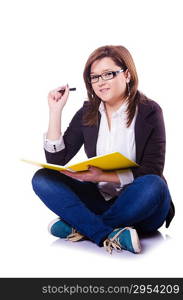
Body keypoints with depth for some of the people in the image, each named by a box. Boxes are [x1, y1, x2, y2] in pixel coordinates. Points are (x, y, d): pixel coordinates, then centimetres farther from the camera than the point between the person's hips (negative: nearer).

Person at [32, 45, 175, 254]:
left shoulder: (149, 111, -6)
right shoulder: (87, 113, 5)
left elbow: (151, 172, -12)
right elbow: (56, 160, -1)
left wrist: (102, 176, -24)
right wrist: (56, 110, -6)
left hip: (139, 204, -3)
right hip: (100, 200, 4)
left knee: (153, 186, -36)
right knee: (42, 178, -15)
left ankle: (79, 227, -20)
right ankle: (112, 234, -30)